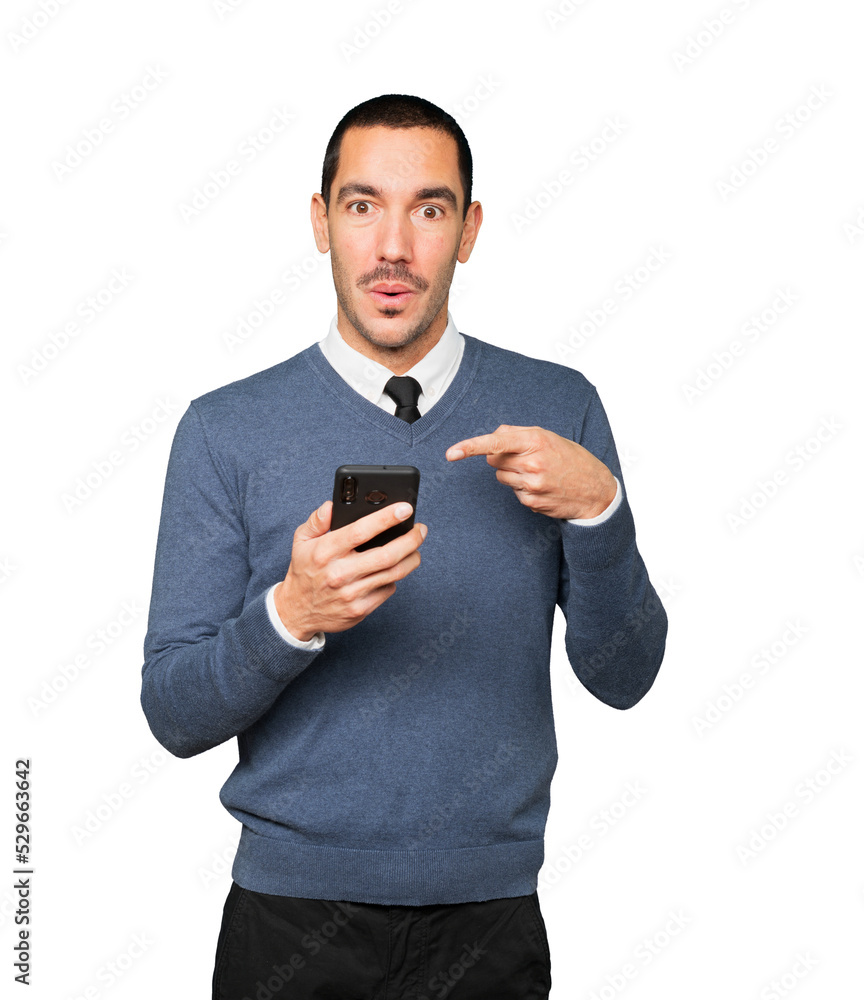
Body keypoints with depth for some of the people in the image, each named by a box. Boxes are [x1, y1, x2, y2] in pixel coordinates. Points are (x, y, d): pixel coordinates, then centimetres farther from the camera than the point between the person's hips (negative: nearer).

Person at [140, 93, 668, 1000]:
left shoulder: (559, 411, 0)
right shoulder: (226, 430, -5)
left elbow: (622, 677, -1)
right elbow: (173, 714, -6)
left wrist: (597, 509, -18)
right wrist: (289, 616, -25)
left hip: (490, 912, 1)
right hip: (294, 916, -1)